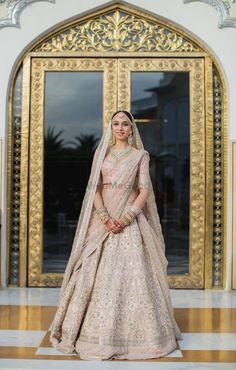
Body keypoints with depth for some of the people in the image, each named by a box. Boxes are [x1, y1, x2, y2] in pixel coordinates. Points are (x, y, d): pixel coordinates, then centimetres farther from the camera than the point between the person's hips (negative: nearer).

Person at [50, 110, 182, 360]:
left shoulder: (141, 155, 7)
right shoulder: (101, 153, 11)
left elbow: (144, 191, -1)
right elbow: (94, 188, 3)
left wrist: (126, 217, -15)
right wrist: (105, 218, -12)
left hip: (130, 220, -2)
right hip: (103, 219, 2)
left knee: (132, 272, -7)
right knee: (97, 273, -2)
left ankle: (133, 334, 4)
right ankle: (96, 332, 8)